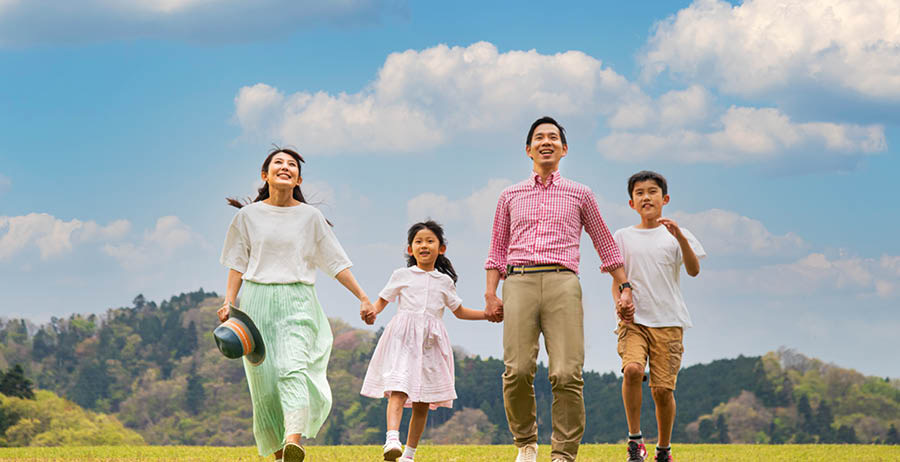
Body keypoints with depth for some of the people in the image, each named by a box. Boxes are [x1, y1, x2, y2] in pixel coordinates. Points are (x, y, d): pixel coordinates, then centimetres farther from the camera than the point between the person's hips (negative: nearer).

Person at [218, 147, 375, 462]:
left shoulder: (310, 217, 7)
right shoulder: (248, 216, 9)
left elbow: (335, 262, 10)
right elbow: (237, 264, 11)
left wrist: (363, 297, 6)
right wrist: (228, 302, -2)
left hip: (297, 301, -1)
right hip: (258, 300, 2)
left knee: (293, 368, -23)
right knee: (264, 380, -2)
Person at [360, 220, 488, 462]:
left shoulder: (444, 281, 16)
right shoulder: (402, 275, 10)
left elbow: (459, 311, 26)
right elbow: (382, 299, 13)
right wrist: (372, 311, -9)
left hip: (430, 342, 3)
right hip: (403, 339, -3)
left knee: (422, 403, 3)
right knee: (398, 390, -22)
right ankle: (392, 439, -38)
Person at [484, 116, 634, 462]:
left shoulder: (580, 195, 19)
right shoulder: (511, 196, 21)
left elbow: (605, 244, 25)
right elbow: (498, 251, 22)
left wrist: (624, 287, 19)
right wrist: (490, 294, 10)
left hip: (562, 281, -1)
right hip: (519, 281, 1)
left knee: (567, 374, -14)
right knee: (518, 370, -14)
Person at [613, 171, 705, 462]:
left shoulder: (676, 236, 8)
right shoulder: (622, 237, 12)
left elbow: (694, 271, -6)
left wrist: (680, 238, -20)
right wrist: (620, 305, -9)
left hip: (668, 321, 0)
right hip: (634, 320, 0)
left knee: (663, 388, -5)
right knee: (632, 369, -26)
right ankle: (635, 439, -15)